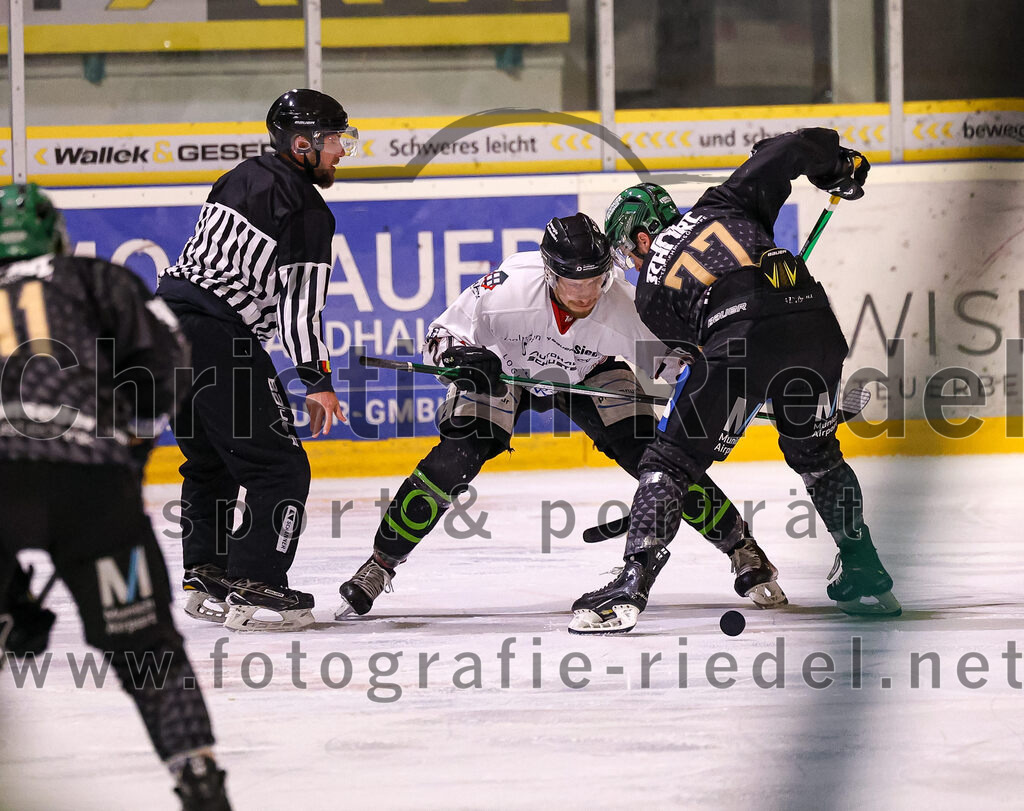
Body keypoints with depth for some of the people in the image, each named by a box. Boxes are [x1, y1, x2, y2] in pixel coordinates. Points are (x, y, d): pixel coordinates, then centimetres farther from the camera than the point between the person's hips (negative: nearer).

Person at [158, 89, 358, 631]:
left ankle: (207, 580, 26)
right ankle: (252, 588, -9)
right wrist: (317, 379, -6)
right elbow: (300, 301, -12)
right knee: (278, 467, -4)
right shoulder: (307, 211, -8)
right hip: (217, 339, -9)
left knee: (210, 461, 23)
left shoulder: (245, 177, 18)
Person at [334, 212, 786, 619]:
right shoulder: (509, 288, -38)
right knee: (458, 457, -21)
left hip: (587, 375, 1)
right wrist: (459, 356, -45)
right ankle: (380, 564, -8)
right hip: (504, 367, -1)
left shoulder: (624, 308, -32)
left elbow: (659, 373, -13)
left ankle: (742, 550, 4)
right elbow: (442, 333, -26)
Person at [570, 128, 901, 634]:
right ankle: (863, 574, 24)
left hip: (741, 335, -4)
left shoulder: (651, 293, 22)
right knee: (816, 454, 28)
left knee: (672, 459, 5)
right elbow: (788, 151, 19)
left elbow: (691, 345, 27)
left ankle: (633, 583, -11)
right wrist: (838, 164, 37)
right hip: (814, 321, 4)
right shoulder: (720, 206, 28)